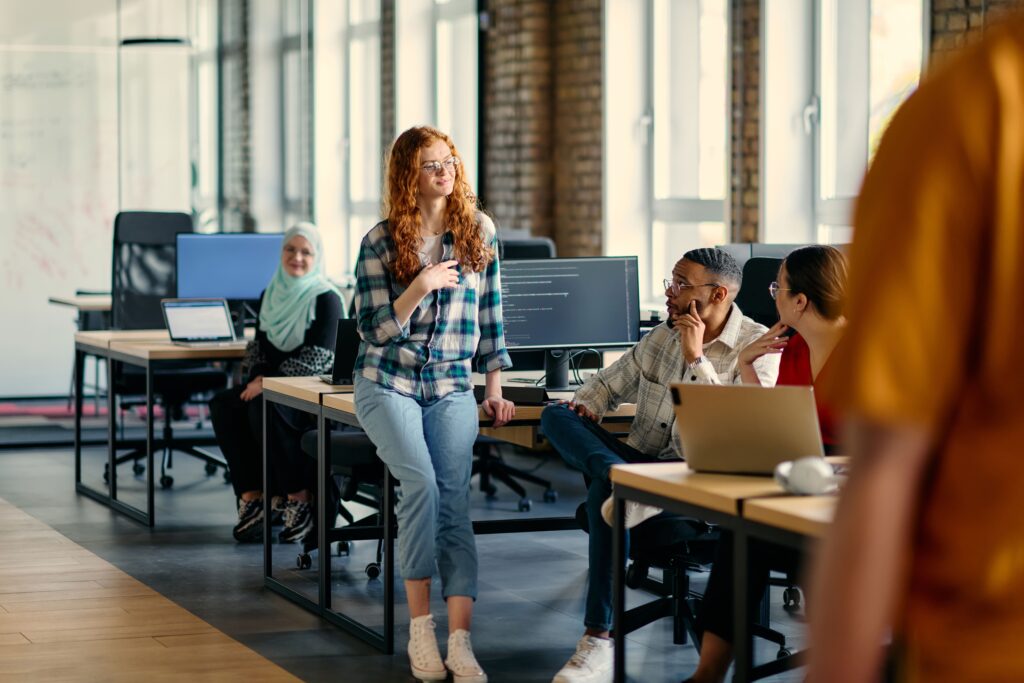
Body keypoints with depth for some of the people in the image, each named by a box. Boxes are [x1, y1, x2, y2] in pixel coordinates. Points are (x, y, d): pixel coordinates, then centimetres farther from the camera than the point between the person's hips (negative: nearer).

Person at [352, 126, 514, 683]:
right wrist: (419, 289, -20)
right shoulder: (381, 242, -2)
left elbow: (489, 315, 11)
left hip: (452, 389, 2)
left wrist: (495, 390, 7)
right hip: (388, 384, -2)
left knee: (455, 499, -16)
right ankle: (420, 627, -14)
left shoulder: (478, 231, 5)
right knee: (422, 482, -25)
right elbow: (374, 332, -4)